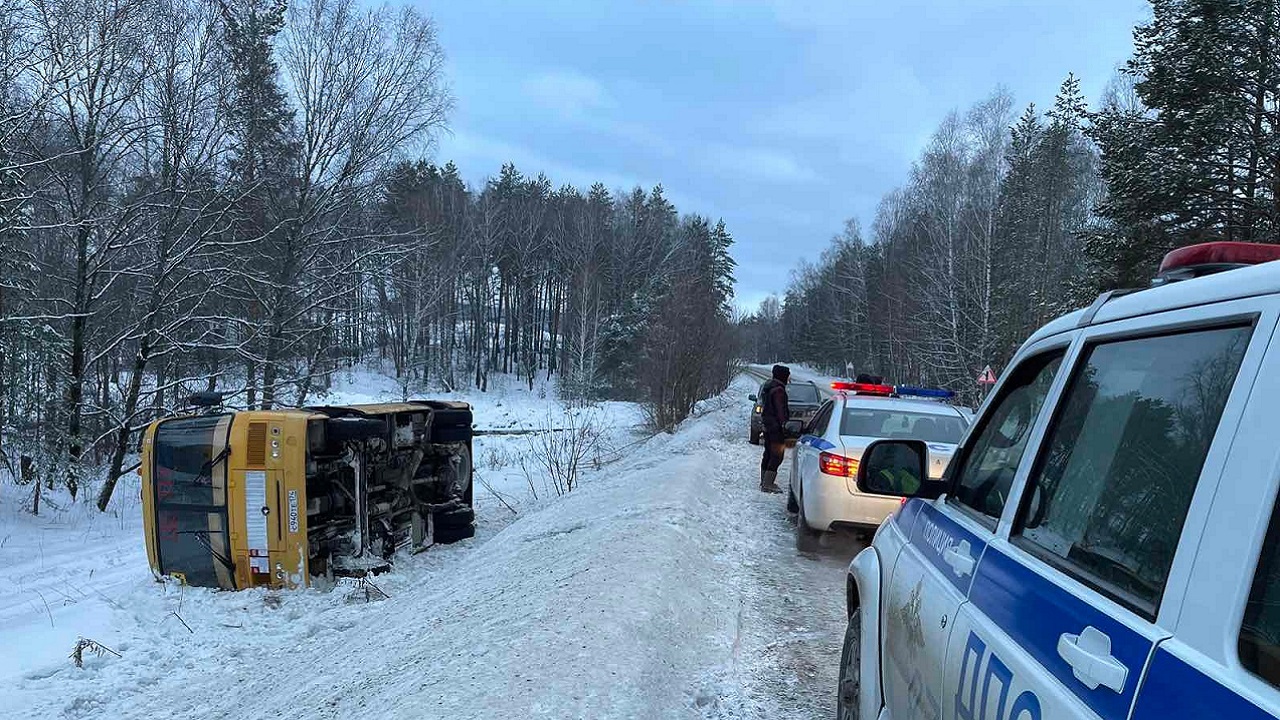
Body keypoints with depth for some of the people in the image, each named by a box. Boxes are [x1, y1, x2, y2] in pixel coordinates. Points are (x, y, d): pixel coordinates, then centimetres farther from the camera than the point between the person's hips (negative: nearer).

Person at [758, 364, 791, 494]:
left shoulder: (767, 386, 14)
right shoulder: (778, 389, -17)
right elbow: (780, 410, -20)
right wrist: (783, 426, -19)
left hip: (767, 425, 10)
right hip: (775, 426, -10)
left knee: (768, 454, 17)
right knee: (776, 456, -7)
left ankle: (764, 482, 24)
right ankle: (768, 484, -9)